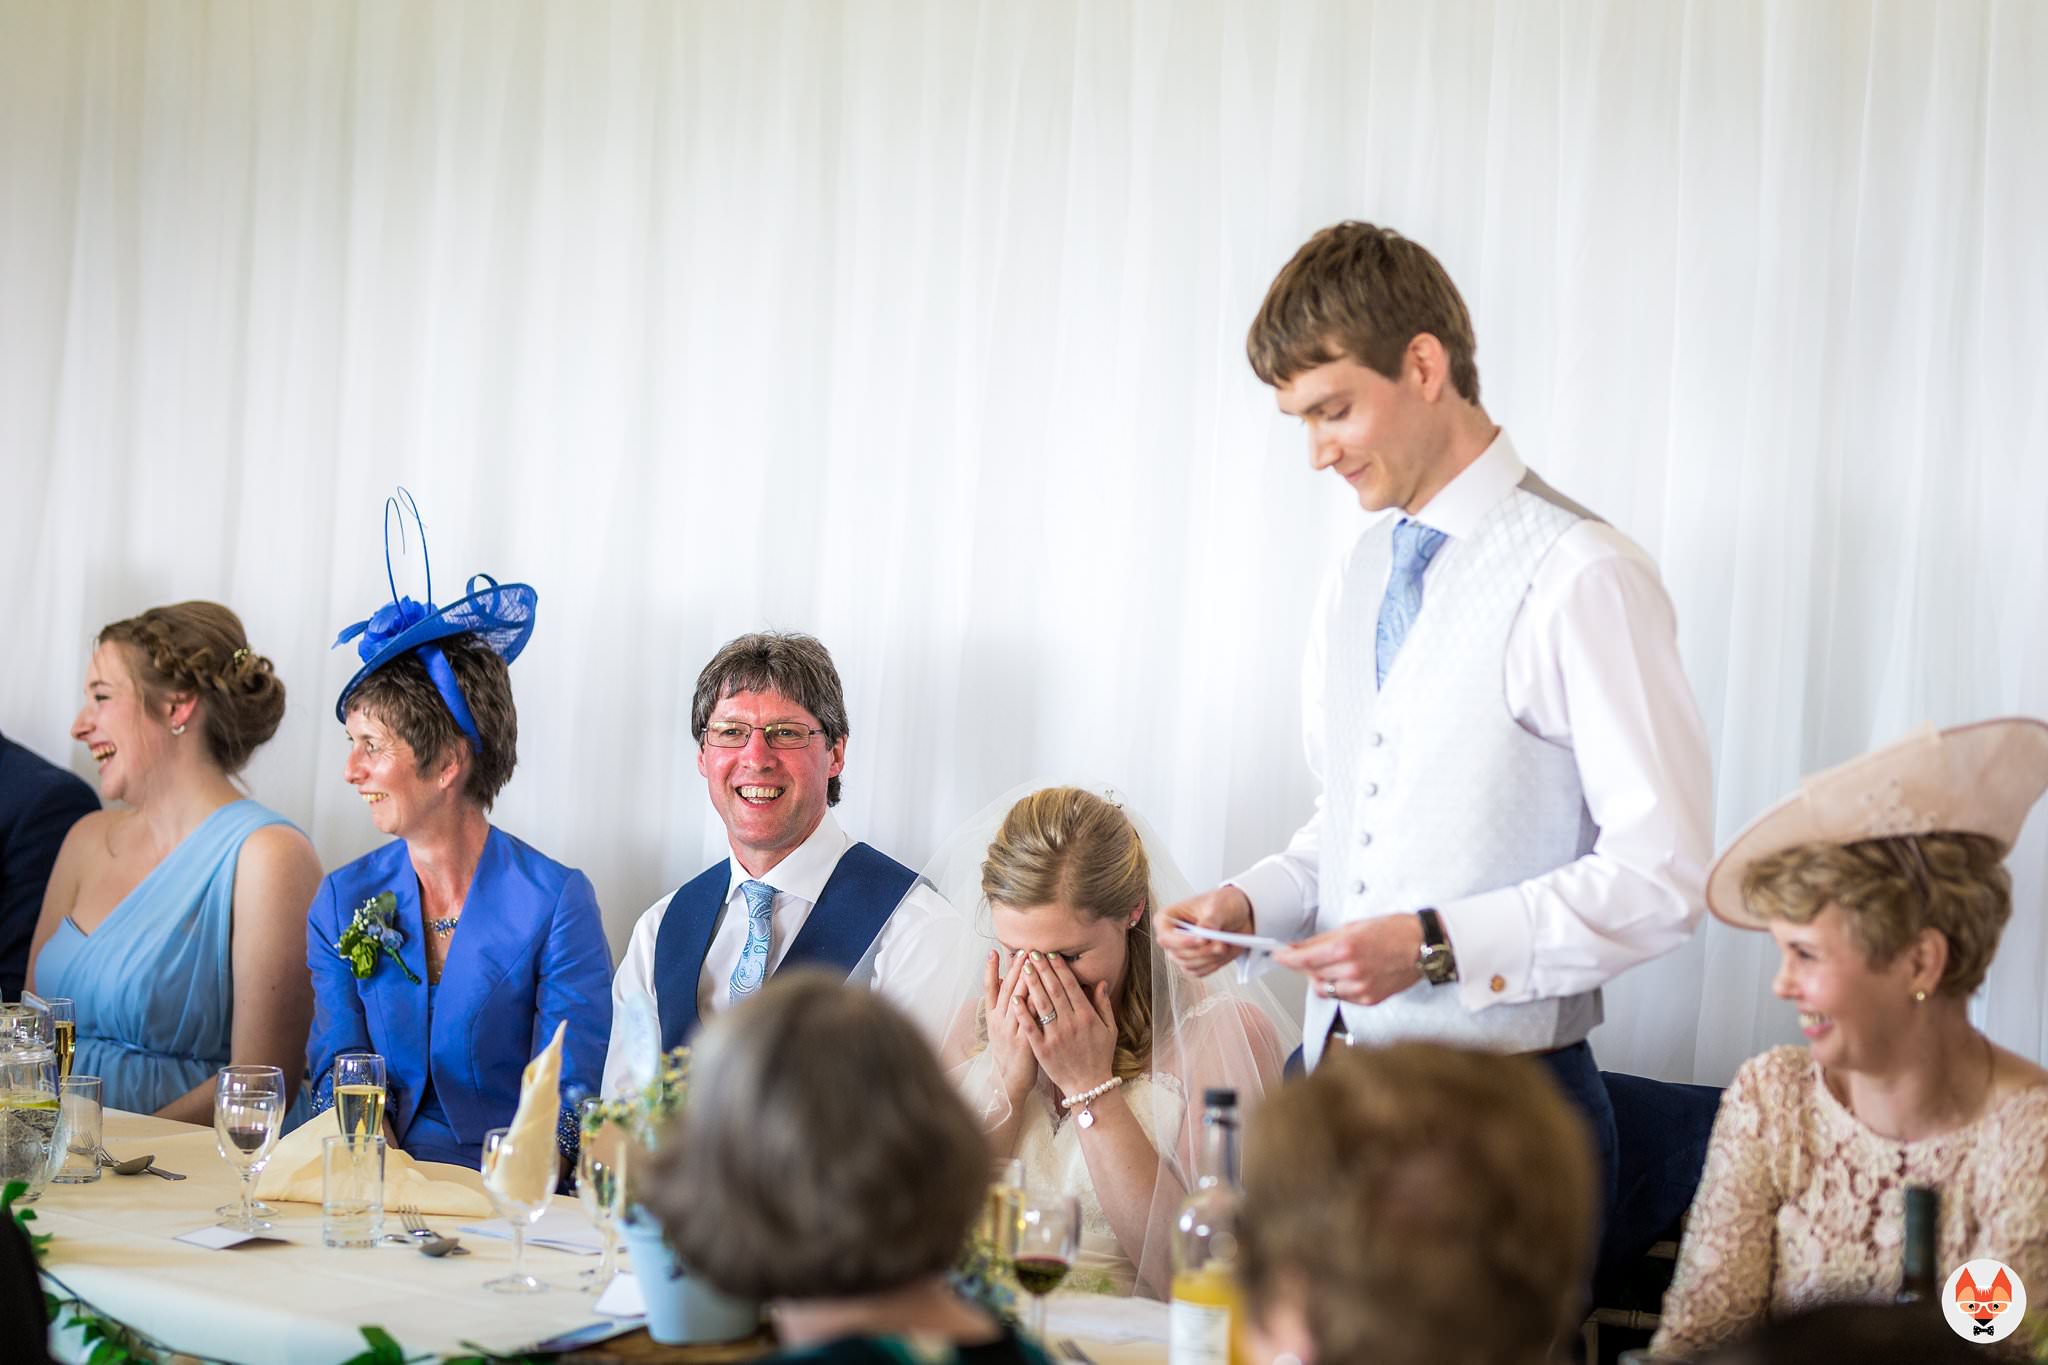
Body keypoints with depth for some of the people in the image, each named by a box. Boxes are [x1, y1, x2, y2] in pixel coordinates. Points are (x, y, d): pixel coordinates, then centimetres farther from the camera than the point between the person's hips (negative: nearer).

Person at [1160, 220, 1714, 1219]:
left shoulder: (1581, 579, -14)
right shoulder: (1358, 576, 12)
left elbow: (1662, 875, -17)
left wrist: (1437, 945, -22)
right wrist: (1251, 902, 3)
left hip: (1496, 1108, -7)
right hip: (1330, 1081, 7)